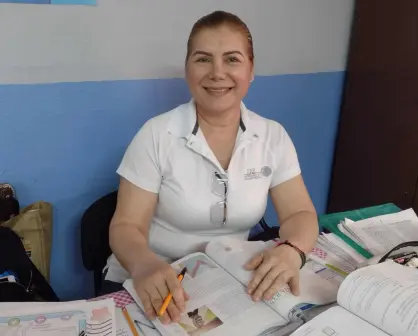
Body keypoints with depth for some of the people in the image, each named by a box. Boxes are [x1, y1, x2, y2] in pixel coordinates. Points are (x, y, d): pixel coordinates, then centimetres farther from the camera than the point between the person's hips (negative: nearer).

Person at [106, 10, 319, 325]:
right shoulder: (156, 135, -12)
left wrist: (292, 251, -26)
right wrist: (144, 265, -34)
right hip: (152, 286, -2)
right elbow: (127, 226, -12)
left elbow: (299, 213, -3)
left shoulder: (273, 137, -3)